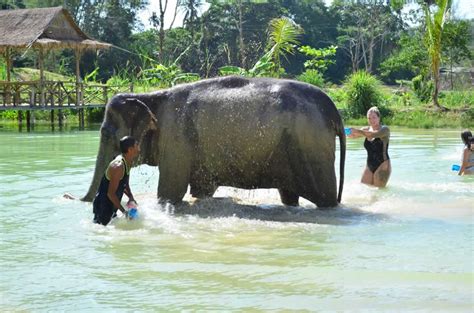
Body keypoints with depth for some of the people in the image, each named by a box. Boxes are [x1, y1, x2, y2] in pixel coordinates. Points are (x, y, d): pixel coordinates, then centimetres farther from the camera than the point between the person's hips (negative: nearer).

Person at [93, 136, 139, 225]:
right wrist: (124, 211, -20)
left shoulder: (127, 163, 5)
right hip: (103, 206, -10)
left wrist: (131, 197, 1)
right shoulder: (118, 166, -25)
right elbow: (111, 193, -24)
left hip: (111, 206, 10)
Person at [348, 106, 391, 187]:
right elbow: (354, 135, -5)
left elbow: (373, 135, -29)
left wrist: (357, 131, -43)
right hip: (369, 166, 6)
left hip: (382, 165, -6)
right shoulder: (366, 129, 10)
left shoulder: (384, 129, -9)